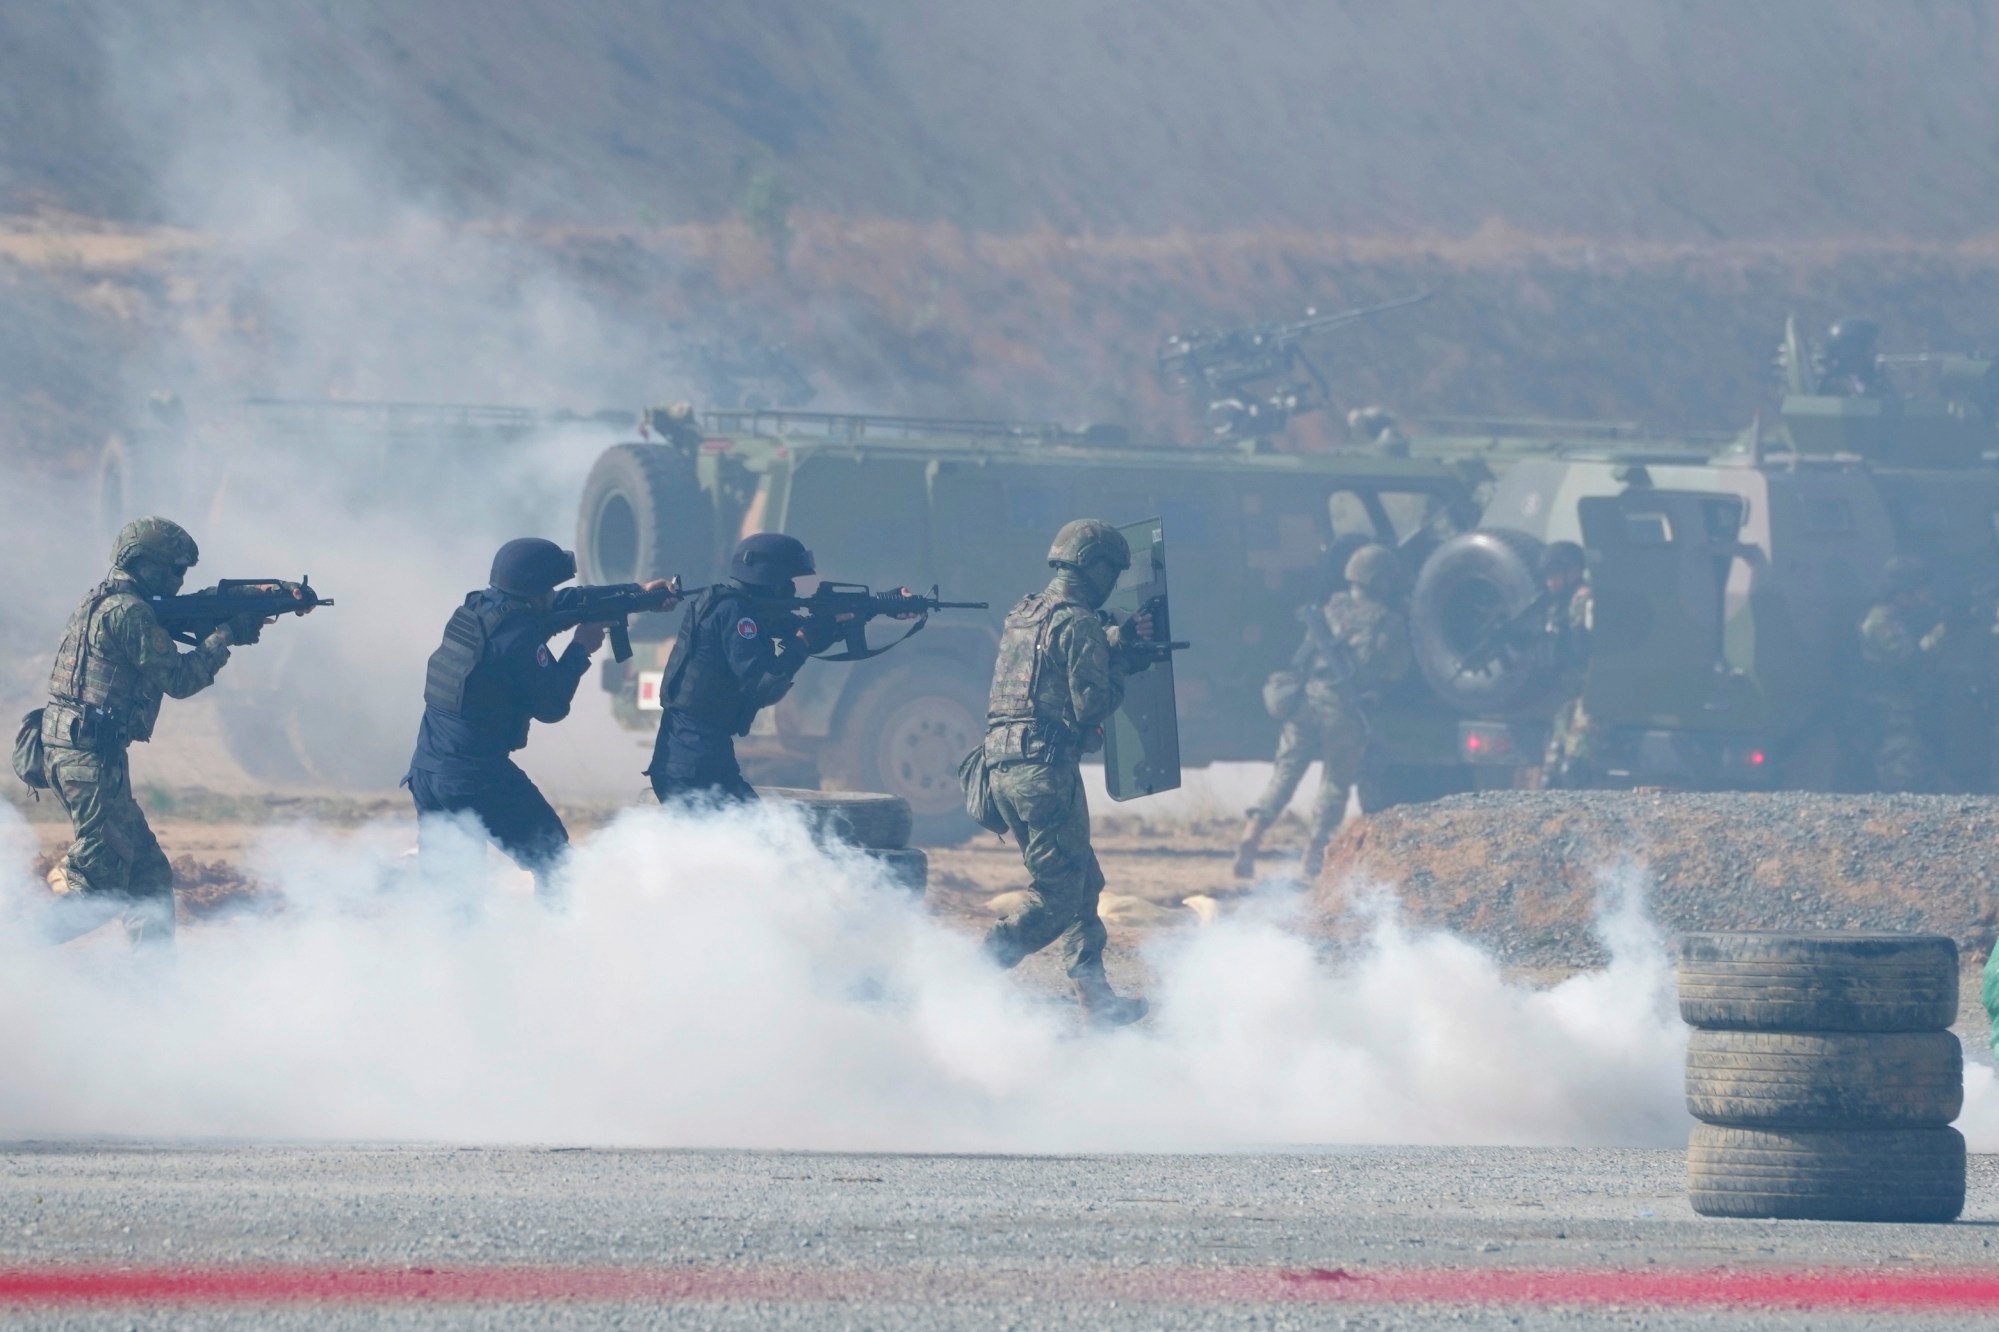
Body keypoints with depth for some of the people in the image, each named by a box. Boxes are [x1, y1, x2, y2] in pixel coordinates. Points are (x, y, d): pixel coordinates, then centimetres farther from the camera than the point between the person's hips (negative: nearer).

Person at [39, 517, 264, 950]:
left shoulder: (105, 604, 18)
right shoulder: (129, 611, -13)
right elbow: (178, 679, -12)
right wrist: (225, 637, -1)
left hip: (70, 750, 10)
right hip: (91, 756, -10)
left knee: (149, 875, 12)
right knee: (102, 888, -9)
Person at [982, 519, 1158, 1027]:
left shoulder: (1022, 614, 16)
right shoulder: (1076, 623, -10)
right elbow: (1091, 704, -14)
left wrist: (1117, 641, 20)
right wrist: (1122, 669, 4)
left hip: (1003, 767, 9)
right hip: (1047, 768, -9)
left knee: (1084, 884, 17)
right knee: (1056, 901, -6)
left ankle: (1098, 1000, 18)